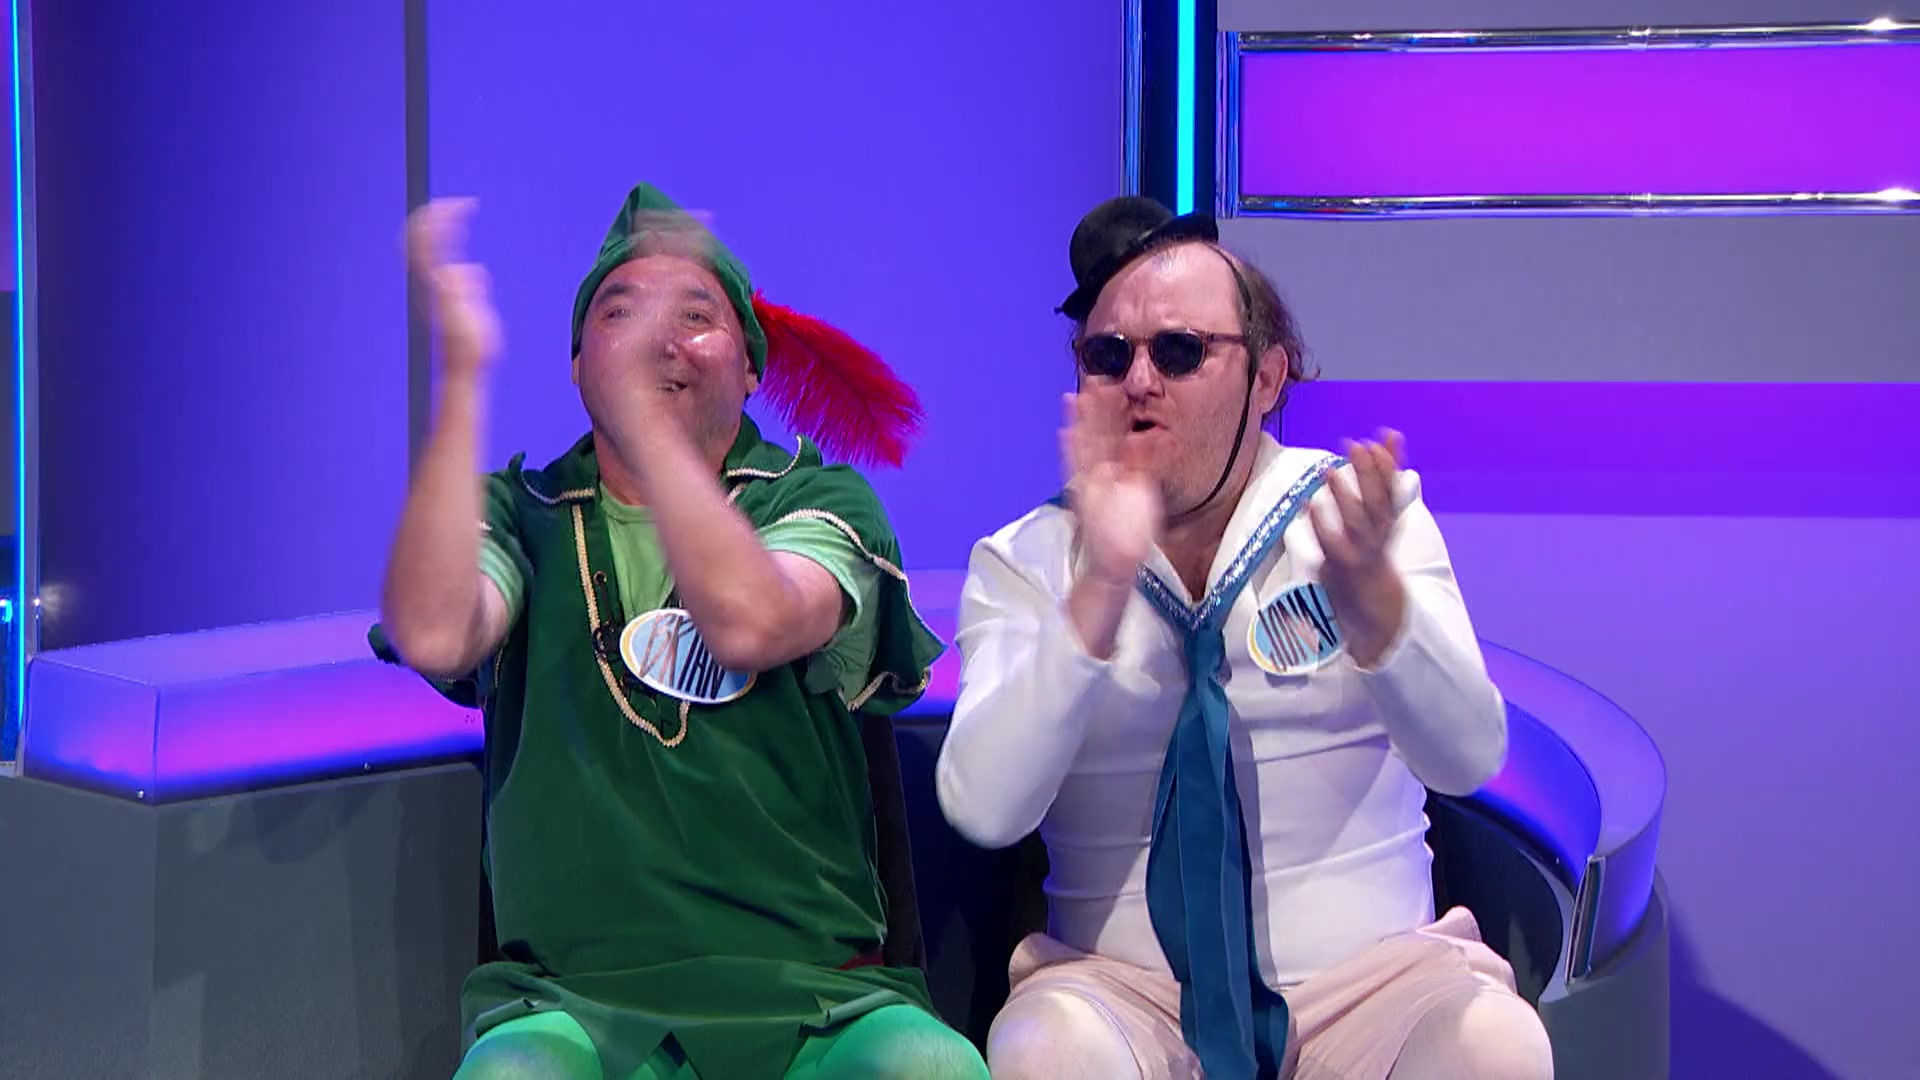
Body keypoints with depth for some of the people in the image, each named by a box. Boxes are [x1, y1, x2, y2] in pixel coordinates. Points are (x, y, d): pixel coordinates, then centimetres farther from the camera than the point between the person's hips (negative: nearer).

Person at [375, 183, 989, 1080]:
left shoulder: (820, 499, 10)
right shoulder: (520, 516, 12)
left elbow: (749, 624, -13)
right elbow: (432, 637, -11)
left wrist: (636, 401, -17)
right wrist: (463, 376, -9)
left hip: (812, 996, 0)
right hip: (578, 1001, 0)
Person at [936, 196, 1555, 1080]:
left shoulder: (1359, 509, 1)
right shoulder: (1024, 563, 1)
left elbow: (1468, 759, -13)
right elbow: (985, 809, -15)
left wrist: (1368, 590, -31)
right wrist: (1103, 584, -25)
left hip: (1372, 970, 1)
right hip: (1126, 987, 0)